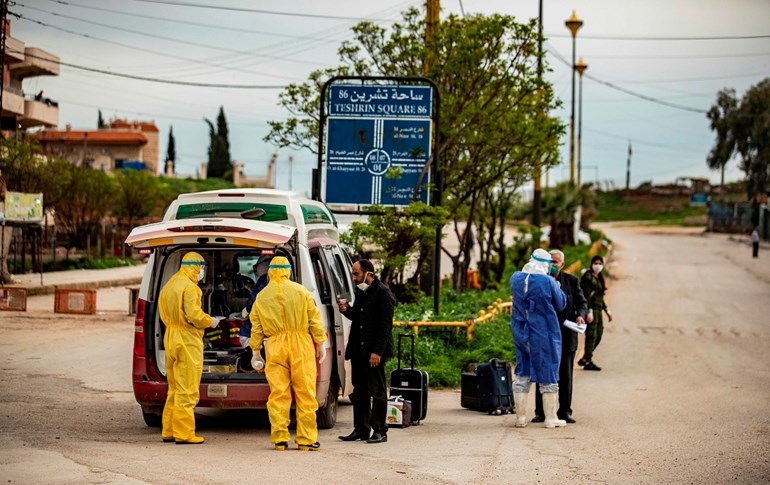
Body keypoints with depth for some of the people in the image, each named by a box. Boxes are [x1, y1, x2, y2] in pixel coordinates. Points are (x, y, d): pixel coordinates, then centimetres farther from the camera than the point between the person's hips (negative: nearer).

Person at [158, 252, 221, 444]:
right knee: (187, 390, -5)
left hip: (171, 339, 9)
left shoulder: (169, 285, 16)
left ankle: (169, 431, 20)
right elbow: (194, 315, -22)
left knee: (175, 388, 17)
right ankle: (183, 434, -4)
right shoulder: (189, 286, -14)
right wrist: (210, 321, -4)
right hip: (187, 341, -9)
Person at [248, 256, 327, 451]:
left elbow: (256, 327, 11)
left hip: (275, 347, 2)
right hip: (301, 346, -2)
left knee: (278, 394, 5)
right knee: (305, 393, 2)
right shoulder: (300, 291, 2)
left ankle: (280, 439, 3)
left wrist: (256, 352, 19)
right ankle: (306, 440, 3)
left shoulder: (261, 296, 7)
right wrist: (321, 344, 8)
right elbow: (314, 320, 1)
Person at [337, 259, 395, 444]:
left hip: (373, 351, -8)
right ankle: (361, 429, 17)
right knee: (359, 391, 11)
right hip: (358, 350, 8)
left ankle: (379, 431, 2)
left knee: (377, 391, -2)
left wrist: (377, 351, -20)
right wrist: (347, 310, 4)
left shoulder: (382, 292, -10)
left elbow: (385, 324, -15)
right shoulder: (360, 292, 16)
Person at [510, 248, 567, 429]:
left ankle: (520, 417, 11)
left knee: (522, 374, 12)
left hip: (520, 332, 4)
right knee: (548, 375, 6)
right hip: (544, 334, -4)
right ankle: (550, 417, 9)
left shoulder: (516, 278, -3)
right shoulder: (548, 282, -17)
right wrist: (557, 286, 11)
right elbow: (561, 304, -5)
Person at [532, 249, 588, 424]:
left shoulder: (572, 280, 4)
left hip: (566, 335, 1)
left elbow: (582, 302, 6)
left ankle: (564, 411, 12)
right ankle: (541, 412, 9)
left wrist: (581, 315, -14)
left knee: (565, 375, 5)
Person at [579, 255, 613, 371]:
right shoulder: (588, 277, -10)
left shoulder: (599, 278, 18)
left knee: (598, 336, 10)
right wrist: (589, 312, -24)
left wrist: (607, 310, 23)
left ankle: (585, 359, 18)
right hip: (591, 309, -9)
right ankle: (588, 361, -5)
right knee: (591, 335, -9)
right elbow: (586, 295, -17)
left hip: (598, 310, 9)